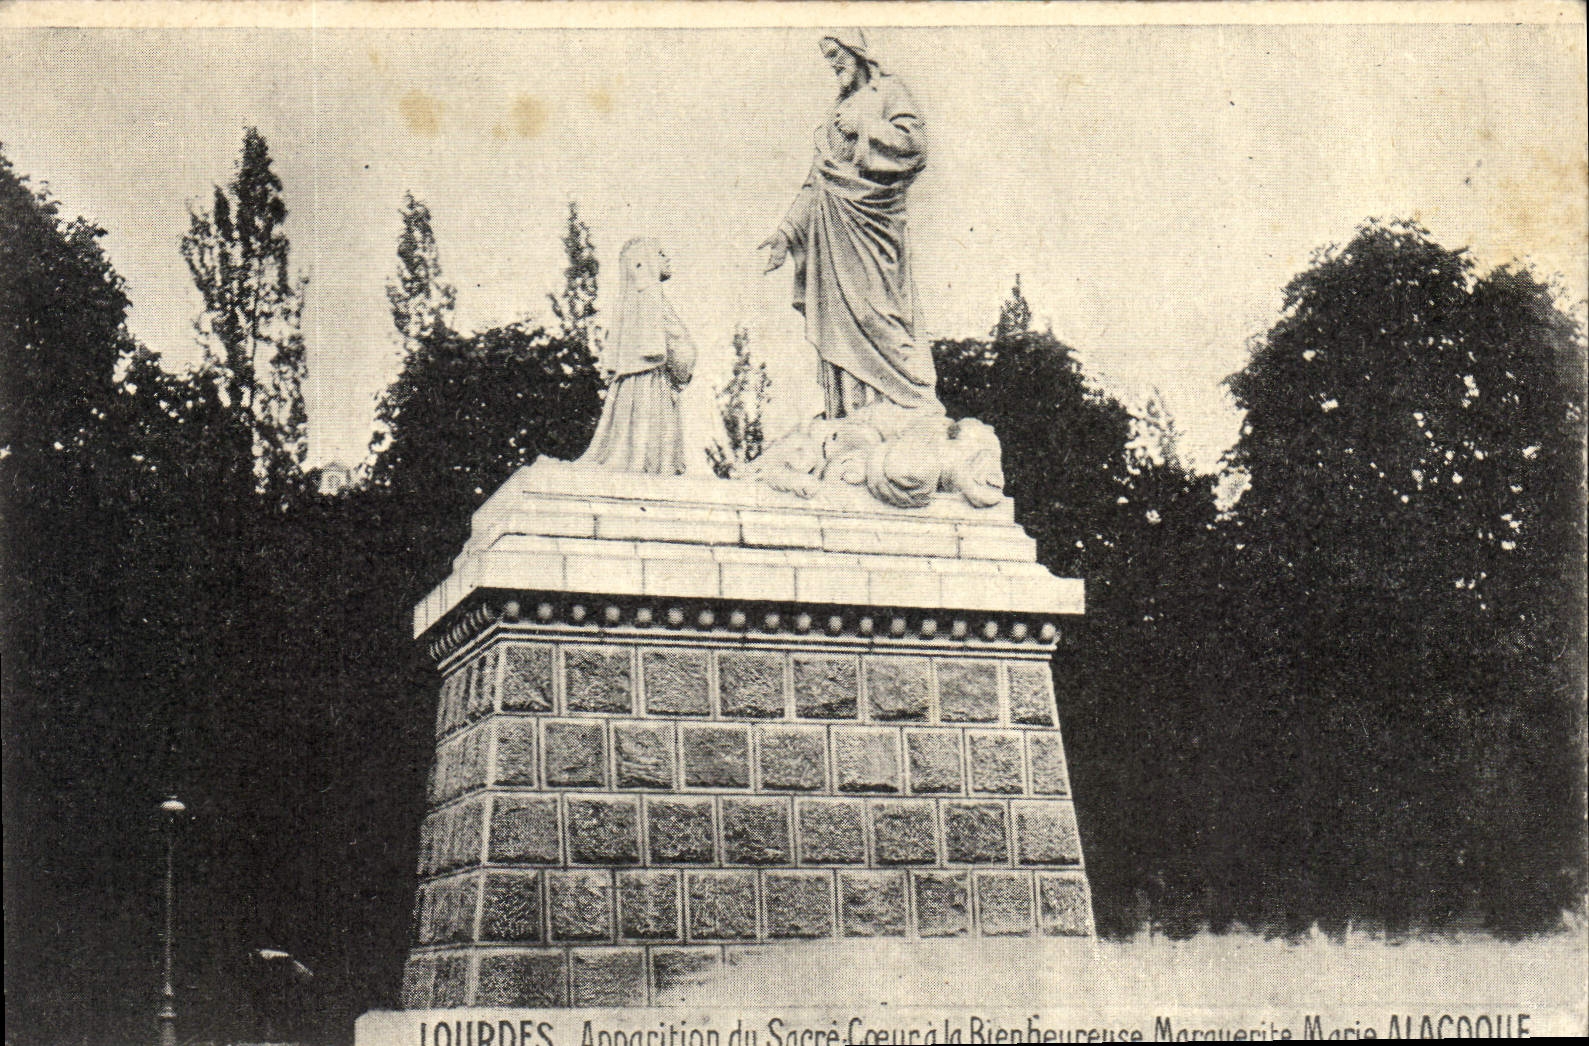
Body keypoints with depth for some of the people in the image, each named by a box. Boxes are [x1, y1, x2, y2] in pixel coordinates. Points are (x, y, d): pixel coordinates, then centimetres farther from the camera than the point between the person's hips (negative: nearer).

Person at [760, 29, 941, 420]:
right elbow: (815, 181, 22)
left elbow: (914, 142, -10)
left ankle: (922, 400, -14)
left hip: (870, 218, -7)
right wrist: (787, 231, 15)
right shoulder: (838, 111, 26)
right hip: (832, 226, 7)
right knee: (837, 314, 0)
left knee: (874, 311, -16)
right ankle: (848, 416, 0)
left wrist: (863, 127, -8)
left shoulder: (888, 92, 6)